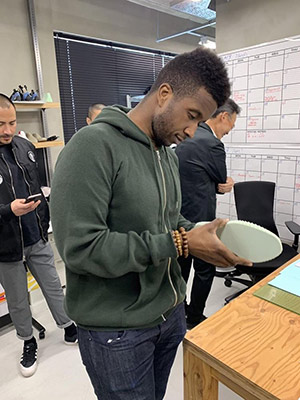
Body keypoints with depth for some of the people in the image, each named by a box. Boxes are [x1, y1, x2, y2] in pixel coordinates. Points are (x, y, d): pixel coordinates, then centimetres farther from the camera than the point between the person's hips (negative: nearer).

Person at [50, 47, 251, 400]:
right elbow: (80, 248, -27)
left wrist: (198, 235, -7)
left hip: (171, 311, 8)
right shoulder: (93, 146, -22)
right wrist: (179, 244, -26)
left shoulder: (168, 154, 5)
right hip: (117, 331, -7)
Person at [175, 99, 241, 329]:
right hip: (198, 218, -9)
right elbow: (223, 181, -8)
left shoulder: (186, 137, 9)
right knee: (205, 269, 10)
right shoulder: (212, 143, -21)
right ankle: (194, 317, 27)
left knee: (181, 266, 20)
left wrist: (223, 184, -2)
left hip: (179, 216, 9)